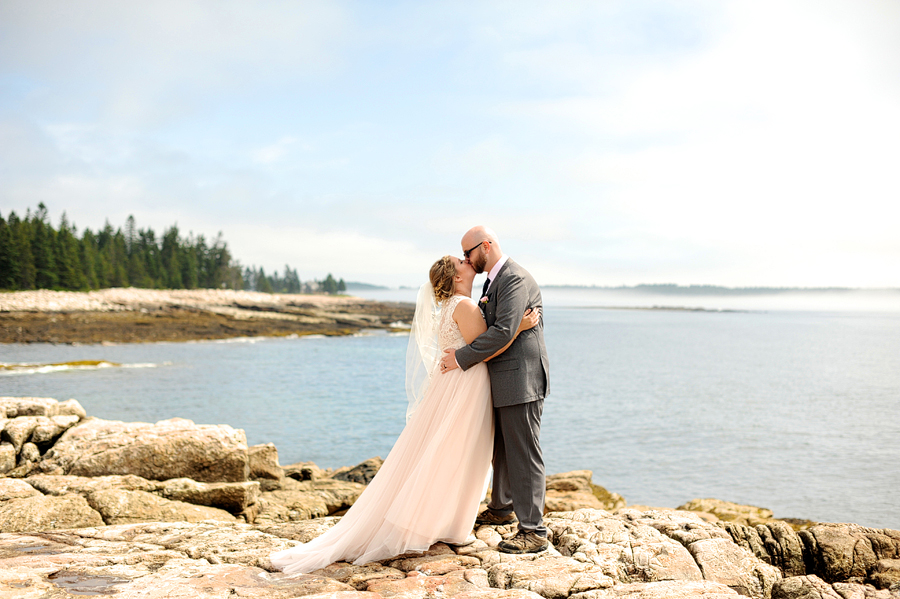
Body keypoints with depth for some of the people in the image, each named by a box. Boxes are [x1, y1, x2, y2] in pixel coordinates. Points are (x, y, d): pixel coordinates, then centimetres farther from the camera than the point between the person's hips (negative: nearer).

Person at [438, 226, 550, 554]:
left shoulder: (516, 279, -17)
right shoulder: (493, 280, 16)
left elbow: (503, 332, -25)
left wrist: (461, 358, -20)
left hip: (521, 379, -10)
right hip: (503, 380, 10)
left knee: (523, 453, -6)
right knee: (501, 448, 22)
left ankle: (533, 530, 0)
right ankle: (502, 508, 39)